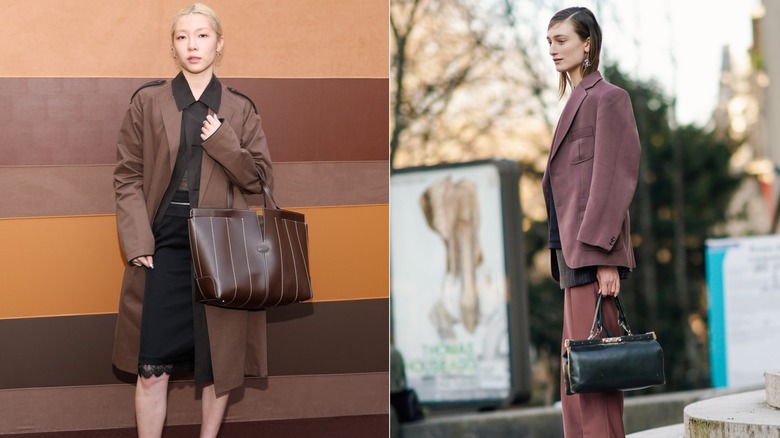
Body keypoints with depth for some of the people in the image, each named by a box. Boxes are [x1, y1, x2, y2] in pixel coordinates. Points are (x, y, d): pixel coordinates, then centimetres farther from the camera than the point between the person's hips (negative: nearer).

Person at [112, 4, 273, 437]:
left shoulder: (240, 109, 7)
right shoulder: (148, 102, 4)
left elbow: (261, 178, 5)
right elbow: (128, 177, 2)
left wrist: (223, 142, -10)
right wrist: (138, 242, -8)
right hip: (164, 242, -1)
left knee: (219, 363, 5)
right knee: (152, 369, -5)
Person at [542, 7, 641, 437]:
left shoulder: (607, 98, -6)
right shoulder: (576, 102, 21)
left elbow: (614, 179, -14)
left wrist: (603, 256, -20)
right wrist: (566, 255, 18)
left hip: (592, 252, -10)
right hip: (574, 255, 10)